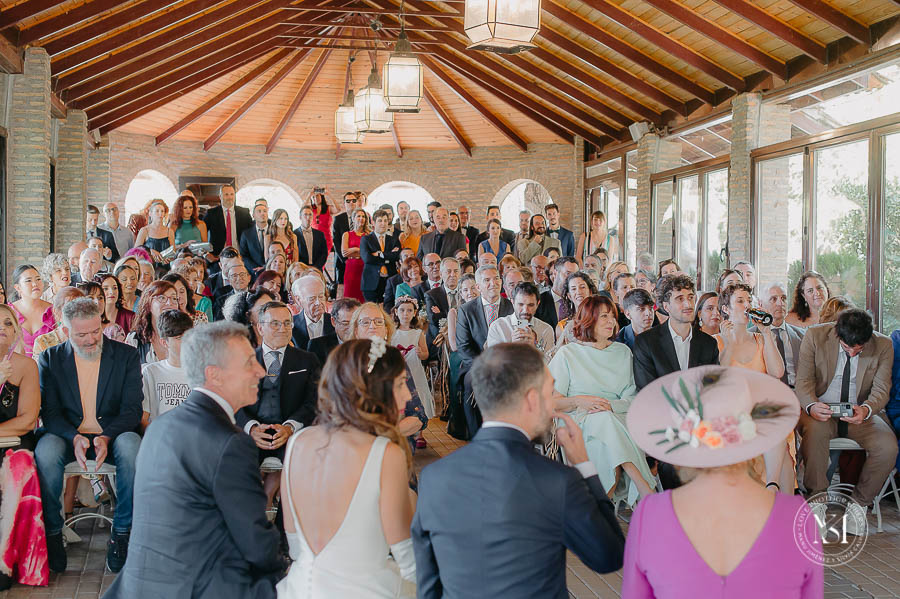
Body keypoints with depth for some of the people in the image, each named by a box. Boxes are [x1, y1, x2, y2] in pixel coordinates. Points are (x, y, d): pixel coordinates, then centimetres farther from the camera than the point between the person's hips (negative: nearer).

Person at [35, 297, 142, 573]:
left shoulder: (126, 355, 1)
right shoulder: (50, 359, 4)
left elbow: (132, 409, -4)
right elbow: (49, 412, -2)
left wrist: (107, 437, -23)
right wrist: (75, 438, -22)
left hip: (114, 434, -1)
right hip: (68, 436, 1)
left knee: (131, 445, -35)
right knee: (46, 450, -33)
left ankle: (121, 534, -21)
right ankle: (52, 533, -14)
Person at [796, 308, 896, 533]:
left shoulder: (883, 345, -5)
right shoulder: (815, 335, -9)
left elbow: (881, 390, -6)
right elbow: (804, 380, -9)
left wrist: (866, 409, -30)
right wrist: (811, 405, -31)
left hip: (859, 413, 2)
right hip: (822, 410, -2)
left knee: (888, 446, -26)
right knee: (814, 431, -37)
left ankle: (859, 502, -2)